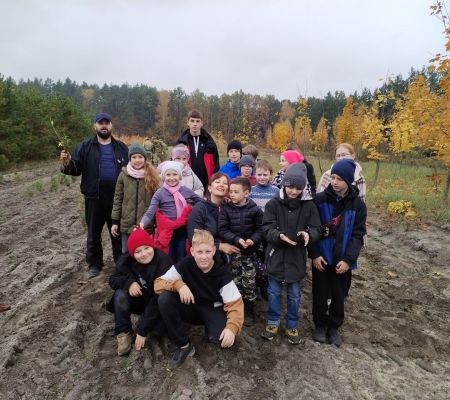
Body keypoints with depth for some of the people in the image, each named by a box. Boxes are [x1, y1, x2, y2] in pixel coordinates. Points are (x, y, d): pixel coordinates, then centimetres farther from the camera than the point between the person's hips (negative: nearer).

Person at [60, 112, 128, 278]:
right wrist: (66, 164, -21)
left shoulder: (121, 147, 9)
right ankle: (94, 264, 26)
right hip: (94, 197, 0)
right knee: (94, 233, 11)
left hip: (117, 197, 1)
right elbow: (76, 169, 0)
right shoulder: (85, 147, 4)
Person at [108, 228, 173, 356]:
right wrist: (128, 281, -30)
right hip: (139, 300, 3)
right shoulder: (126, 260, -13)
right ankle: (123, 332, -8)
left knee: (159, 326, -30)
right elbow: (113, 279, -6)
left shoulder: (163, 262, -29)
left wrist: (142, 330, -29)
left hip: (159, 305, -3)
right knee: (120, 294, -25)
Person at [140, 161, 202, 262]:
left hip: (183, 232, 2)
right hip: (167, 233, -2)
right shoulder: (159, 193, -5)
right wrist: (141, 224, -32)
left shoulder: (186, 191, 2)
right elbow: (150, 213, -15)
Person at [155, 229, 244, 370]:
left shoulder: (222, 271, -20)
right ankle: (184, 345, -11)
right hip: (191, 308, 2)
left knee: (224, 340, -33)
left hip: (213, 310, -2)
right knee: (164, 298, -28)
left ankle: (208, 327, 6)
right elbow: (158, 283, -17)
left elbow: (235, 304, -21)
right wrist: (178, 284, -36)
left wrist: (232, 327, -39)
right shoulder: (185, 265, -17)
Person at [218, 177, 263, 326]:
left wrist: (253, 239, -22)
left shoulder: (255, 209, -7)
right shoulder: (225, 208, -5)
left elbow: (260, 229, -3)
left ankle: (248, 312, 23)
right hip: (233, 250, 1)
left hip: (250, 252, -1)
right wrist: (237, 240, -20)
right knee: (235, 282, 9)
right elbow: (222, 230, -8)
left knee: (249, 283, 5)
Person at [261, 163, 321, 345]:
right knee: (274, 291, 13)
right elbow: (267, 229, -11)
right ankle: (273, 323, 33)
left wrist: (309, 235, -29)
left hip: (296, 257, 1)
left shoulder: (309, 206, -5)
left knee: (294, 294, 15)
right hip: (276, 256, 0)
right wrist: (279, 235, -31)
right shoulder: (273, 204, -8)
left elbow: (316, 229, -6)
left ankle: (292, 326, 34)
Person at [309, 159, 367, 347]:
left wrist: (348, 259, -14)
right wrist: (314, 254, -13)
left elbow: (358, 234, -5)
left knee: (339, 295, 14)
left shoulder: (357, 204, -5)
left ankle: (334, 326, 35)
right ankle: (320, 324, 34)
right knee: (320, 294, 12)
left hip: (343, 260, 1)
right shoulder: (320, 199, -8)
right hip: (321, 257, 0)